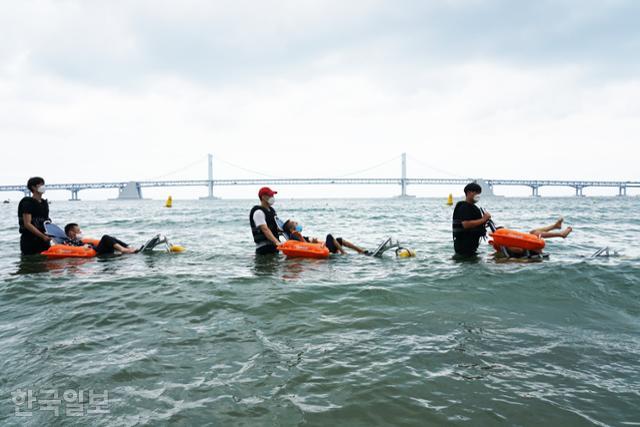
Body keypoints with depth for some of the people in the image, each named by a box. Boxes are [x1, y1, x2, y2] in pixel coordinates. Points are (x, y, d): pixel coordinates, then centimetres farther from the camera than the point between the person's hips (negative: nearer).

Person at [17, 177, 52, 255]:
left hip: (44, 242, 7)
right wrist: (43, 236, -24)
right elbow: (27, 224, -17)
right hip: (30, 243, -7)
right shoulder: (28, 203, -9)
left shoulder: (44, 203, 14)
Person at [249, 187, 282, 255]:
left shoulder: (271, 210, 17)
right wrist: (276, 242, -36)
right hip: (264, 248, -9)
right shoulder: (258, 212, -13)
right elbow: (265, 230, -24)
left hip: (274, 246, 9)